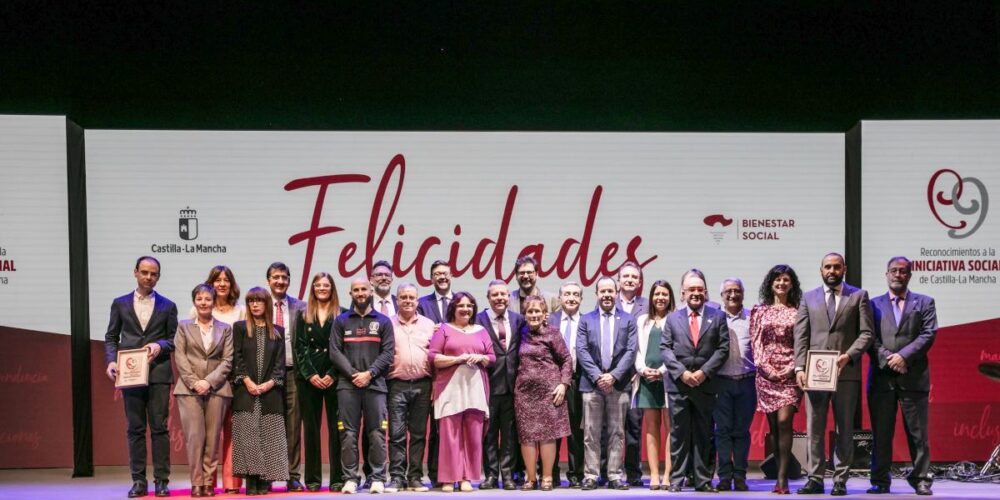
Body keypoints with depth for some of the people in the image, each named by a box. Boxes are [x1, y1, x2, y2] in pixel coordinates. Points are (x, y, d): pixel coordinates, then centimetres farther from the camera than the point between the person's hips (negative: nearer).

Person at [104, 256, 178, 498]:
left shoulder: (167, 306, 9)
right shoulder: (120, 304, 11)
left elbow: (174, 339, 8)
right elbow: (111, 337, 10)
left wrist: (159, 345, -13)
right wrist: (111, 361, -6)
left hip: (159, 374, -1)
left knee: (159, 428, -2)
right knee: (135, 429, 3)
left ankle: (161, 480, 2)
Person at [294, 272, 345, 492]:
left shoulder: (341, 315, 5)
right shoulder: (303, 316, 12)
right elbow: (300, 348, 6)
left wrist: (332, 375, -10)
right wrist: (311, 375, -6)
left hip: (334, 378, -2)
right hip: (309, 379, 2)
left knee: (336, 427, -3)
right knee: (311, 428, 4)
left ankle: (338, 478, -1)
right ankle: (313, 479, 7)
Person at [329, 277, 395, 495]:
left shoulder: (383, 321, 11)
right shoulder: (341, 321, 13)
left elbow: (388, 352, 3)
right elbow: (335, 352, 4)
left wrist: (369, 373, -9)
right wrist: (353, 373, -8)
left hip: (375, 384, 0)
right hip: (347, 385, 1)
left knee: (377, 433, -2)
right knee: (348, 434, -1)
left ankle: (378, 479, 3)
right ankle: (350, 478, 4)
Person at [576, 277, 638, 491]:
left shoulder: (628, 320, 8)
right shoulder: (586, 320, 9)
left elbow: (630, 351, 0)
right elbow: (581, 351, 0)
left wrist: (614, 375, -12)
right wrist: (597, 376, -11)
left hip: (619, 384, 0)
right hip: (592, 384, 0)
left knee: (617, 432, 3)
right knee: (591, 433, 1)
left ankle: (615, 475, 7)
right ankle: (590, 475, 4)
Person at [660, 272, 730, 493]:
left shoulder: (717, 316, 7)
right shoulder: (672, 318, 10)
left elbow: (723, 348, 1)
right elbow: (665, 348, 4)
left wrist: (704, 371, -10)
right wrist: (682, 372, -9)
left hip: (705, 383, 0)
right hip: (678, 383, 0)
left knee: (703, 434, 5)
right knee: (679, 433, 2)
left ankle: (703, 480, 10)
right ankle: (676, 480, 6)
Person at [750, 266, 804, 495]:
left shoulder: (798, 312, 7)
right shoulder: (760, 311, 12)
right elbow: (755, 341, 8)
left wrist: (791, 369, -9)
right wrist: (766, 367, -5)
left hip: (789, 373, -2)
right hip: (766, 373, 2)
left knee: (784, 421, -14)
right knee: (773, 425, 3)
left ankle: (782, 477, -13)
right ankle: (780, 475, 8)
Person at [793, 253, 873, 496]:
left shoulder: (859, 296, 8)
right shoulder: (808, 298, 13)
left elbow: (866, 333, 2)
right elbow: (801, 336, 8)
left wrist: (849, 355, -14)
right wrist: (800, 368, -4)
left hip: (846, 372, -1)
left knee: (845, 429, 3)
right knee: (814, 428, 1)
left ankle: (841, 480, 8)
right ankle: (815, 479, 6)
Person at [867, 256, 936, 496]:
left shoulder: (924, 303, 12)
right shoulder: (874, 304, 13)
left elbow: (928, 334, -1)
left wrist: (904, 356, -12)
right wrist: (887, 359, -12)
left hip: (913, 377, -1)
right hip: (882, 376, 1)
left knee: (917, 432, 1)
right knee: (881, 433, 2)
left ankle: (921, 479, 8)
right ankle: (880, 481, 7)